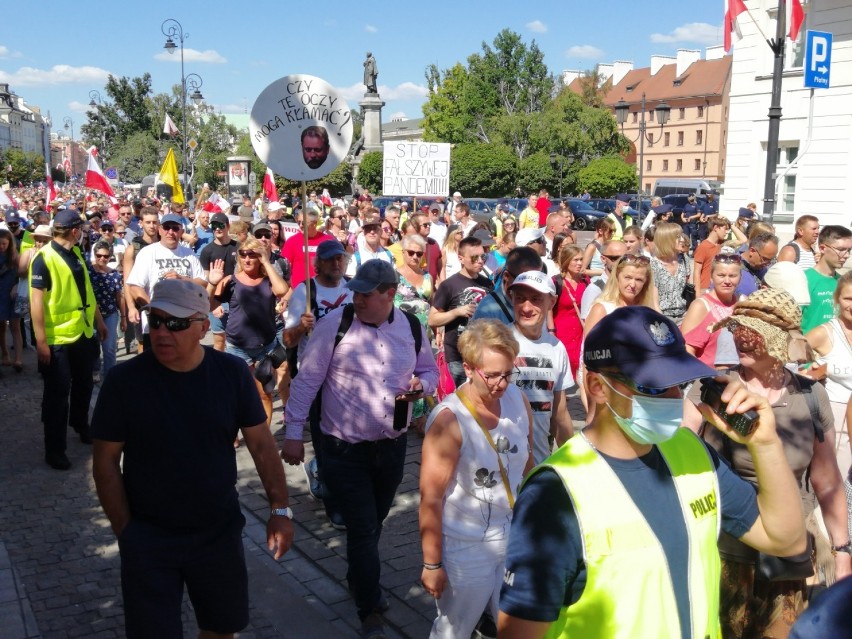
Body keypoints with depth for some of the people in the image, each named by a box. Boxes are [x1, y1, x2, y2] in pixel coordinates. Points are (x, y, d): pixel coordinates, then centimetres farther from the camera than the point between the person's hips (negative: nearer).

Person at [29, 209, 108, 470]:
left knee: (83, 386, 21)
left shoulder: (75, 253, 8)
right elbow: (36, 301, -18)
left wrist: (99, 321, 19)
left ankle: (81, 426, 43)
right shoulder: (44, 258, -16)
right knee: (58, 394, 2)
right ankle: (54, 449, 14)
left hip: (84, 333, 7)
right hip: (57, 339, -7)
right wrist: (41, 341, -20)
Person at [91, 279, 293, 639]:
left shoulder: (232, 373, -9)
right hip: (148, 538, -2)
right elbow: (106, 461, -7)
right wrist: (125, 531, -7)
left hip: (220, 531, 2)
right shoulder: (124, 380, -14)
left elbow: (261, 444, -3)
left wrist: (280, 509, -8)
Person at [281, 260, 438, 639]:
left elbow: (430, 370, 14)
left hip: (392, 446, 4)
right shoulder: (335, 324, -13)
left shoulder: (412, 327, -1)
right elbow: (307, 380, -9)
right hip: (344, 448, -4)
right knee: (362, 527, -1)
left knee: (374, 523, 20)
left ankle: (359, 581, 46)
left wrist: (421, 385, -10)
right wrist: (294, 432, -9)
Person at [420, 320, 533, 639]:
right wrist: (432, 564, -13)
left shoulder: (518, 400, -5)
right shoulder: (449, 420, -23)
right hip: (466, 547, -5)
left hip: (515, 538, 5)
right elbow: (431, 498, -18)